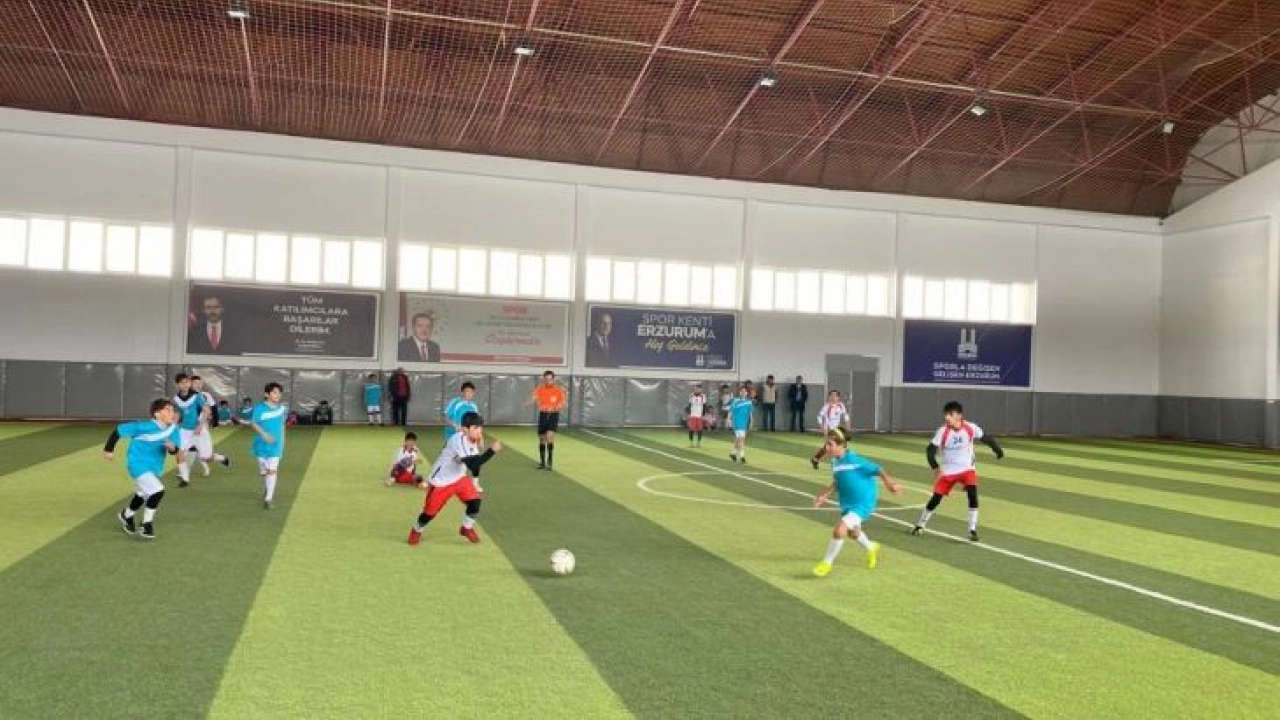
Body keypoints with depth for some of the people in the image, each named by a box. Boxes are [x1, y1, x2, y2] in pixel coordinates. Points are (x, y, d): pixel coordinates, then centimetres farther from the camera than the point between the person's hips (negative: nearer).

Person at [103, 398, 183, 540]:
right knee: (157, 491, -22)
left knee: (142, 496, 27)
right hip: (138, 465, -7)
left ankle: (126, 515, 57)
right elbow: (119, 430, -17)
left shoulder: (173, 429, -13)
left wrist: (173, 448, -38)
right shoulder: (143, 427, -26)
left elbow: (176, 450, -14)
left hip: (155, 468, 7)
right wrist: (109, 449, -8)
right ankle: (147, 526, -4)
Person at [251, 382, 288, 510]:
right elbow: (254, 424, -10)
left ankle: (268, 498, -8)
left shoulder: (282, 408, 1)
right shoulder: (260, 408, -9)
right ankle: (267, 491, 39)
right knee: (264, 471, 13)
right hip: (262, 444, -1)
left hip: (276, 444, 1)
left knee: (272, 470, -11)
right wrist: (264, 434, -24)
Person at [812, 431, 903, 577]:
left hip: (862, 503, -9)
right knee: (852, 532, 30)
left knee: (839, 530, -23)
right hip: (847, 504, 9)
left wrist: (890, 483, -10)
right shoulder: (836, 463, -4)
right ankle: (871, 548, 62)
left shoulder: (854, 460, -25)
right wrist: (825, 495, 8)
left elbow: (878, 470, -15)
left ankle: (827, 563, -2)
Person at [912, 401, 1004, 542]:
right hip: (948, 471, 0)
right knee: (936, 498, 1)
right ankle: (920, 525, 21)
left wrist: (998, 450, 12)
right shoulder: (942, 431, -18)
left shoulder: (971, 428, -14)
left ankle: (973, 530, -10)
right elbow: (930, 450, -16)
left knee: (973, 494, -21)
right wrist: (935, 467, -29)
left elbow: (986, 438, 4)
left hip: (967, 469, 0)